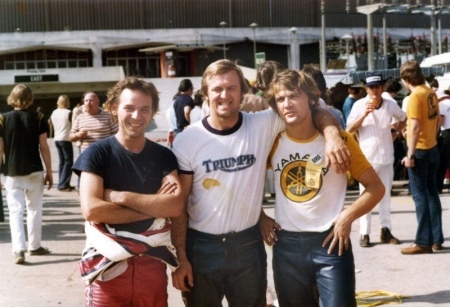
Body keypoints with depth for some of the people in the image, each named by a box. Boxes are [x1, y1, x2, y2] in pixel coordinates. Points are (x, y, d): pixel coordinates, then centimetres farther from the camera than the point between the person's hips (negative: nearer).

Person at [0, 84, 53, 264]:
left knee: (15, 211, 2)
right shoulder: (38, 119, -3)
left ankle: (18, 249, -12)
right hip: (34, 172, 0)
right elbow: (43, 147, -3)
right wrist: (49, 172, 4)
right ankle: (34, 246, 20)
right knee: (34, 209, 13)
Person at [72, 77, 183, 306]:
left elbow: (175, 206, -10)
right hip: (108, 265, -3)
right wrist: (153, 207, -12)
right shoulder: (97, 153, -5)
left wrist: (120, 196, -15)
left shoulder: (163, 156, 4)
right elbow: (91, 209, -18)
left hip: (152, 263, 3)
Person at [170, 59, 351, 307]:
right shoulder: (187, 141, -8)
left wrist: (332, 134, -21)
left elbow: (315, 112, 1)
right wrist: (180, 257, -8)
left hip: (248, 244, 1)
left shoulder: (263, 125, -6)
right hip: (201, 247, -1)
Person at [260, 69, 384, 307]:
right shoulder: (273, 142, 0)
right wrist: (260, 217, 2)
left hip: (330, 241, -3)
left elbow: (375, 186, -4)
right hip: (287, 245, 3)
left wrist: (348, 215, -17)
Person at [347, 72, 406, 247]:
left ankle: (385, 231, 18)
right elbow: (349, 130, -11)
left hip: (386, 157, 3)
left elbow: (403, 119, 20)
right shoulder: (359, 105, -7)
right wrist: (364, 114, -20)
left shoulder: (391, 104, 1)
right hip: (366, 157, -3)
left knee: (386, 195, 10)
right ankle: (364, 234, 3)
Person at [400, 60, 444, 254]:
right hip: (432, 148, 8)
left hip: (420, 150, -8)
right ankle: (437, 239, 18)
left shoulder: (415, 96, -17)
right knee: (432, 193, 13)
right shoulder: (431, 93, 7)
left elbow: (415, 127, -22)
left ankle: (423, 242, 1)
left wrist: (410, 154, -19)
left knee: (420, 196, -3)